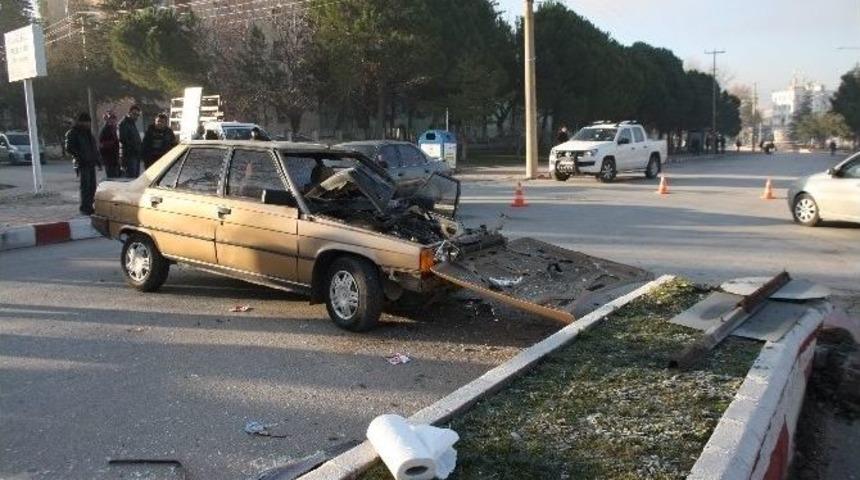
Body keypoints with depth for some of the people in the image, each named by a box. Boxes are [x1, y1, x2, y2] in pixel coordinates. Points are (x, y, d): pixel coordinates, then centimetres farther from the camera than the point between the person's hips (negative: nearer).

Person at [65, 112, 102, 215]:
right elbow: (69, 148, -8)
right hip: (82, 164, -7)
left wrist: (98, 161, 21)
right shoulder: (73, 133, -2)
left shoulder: (88, 132, 21)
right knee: (85, 185, -11)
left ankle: (89, 206, 13)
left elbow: (94, 148, 25)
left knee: (92, 186, 5)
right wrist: (78, 157, -17)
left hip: (91, 163, 7)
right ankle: (84, 208, -7)